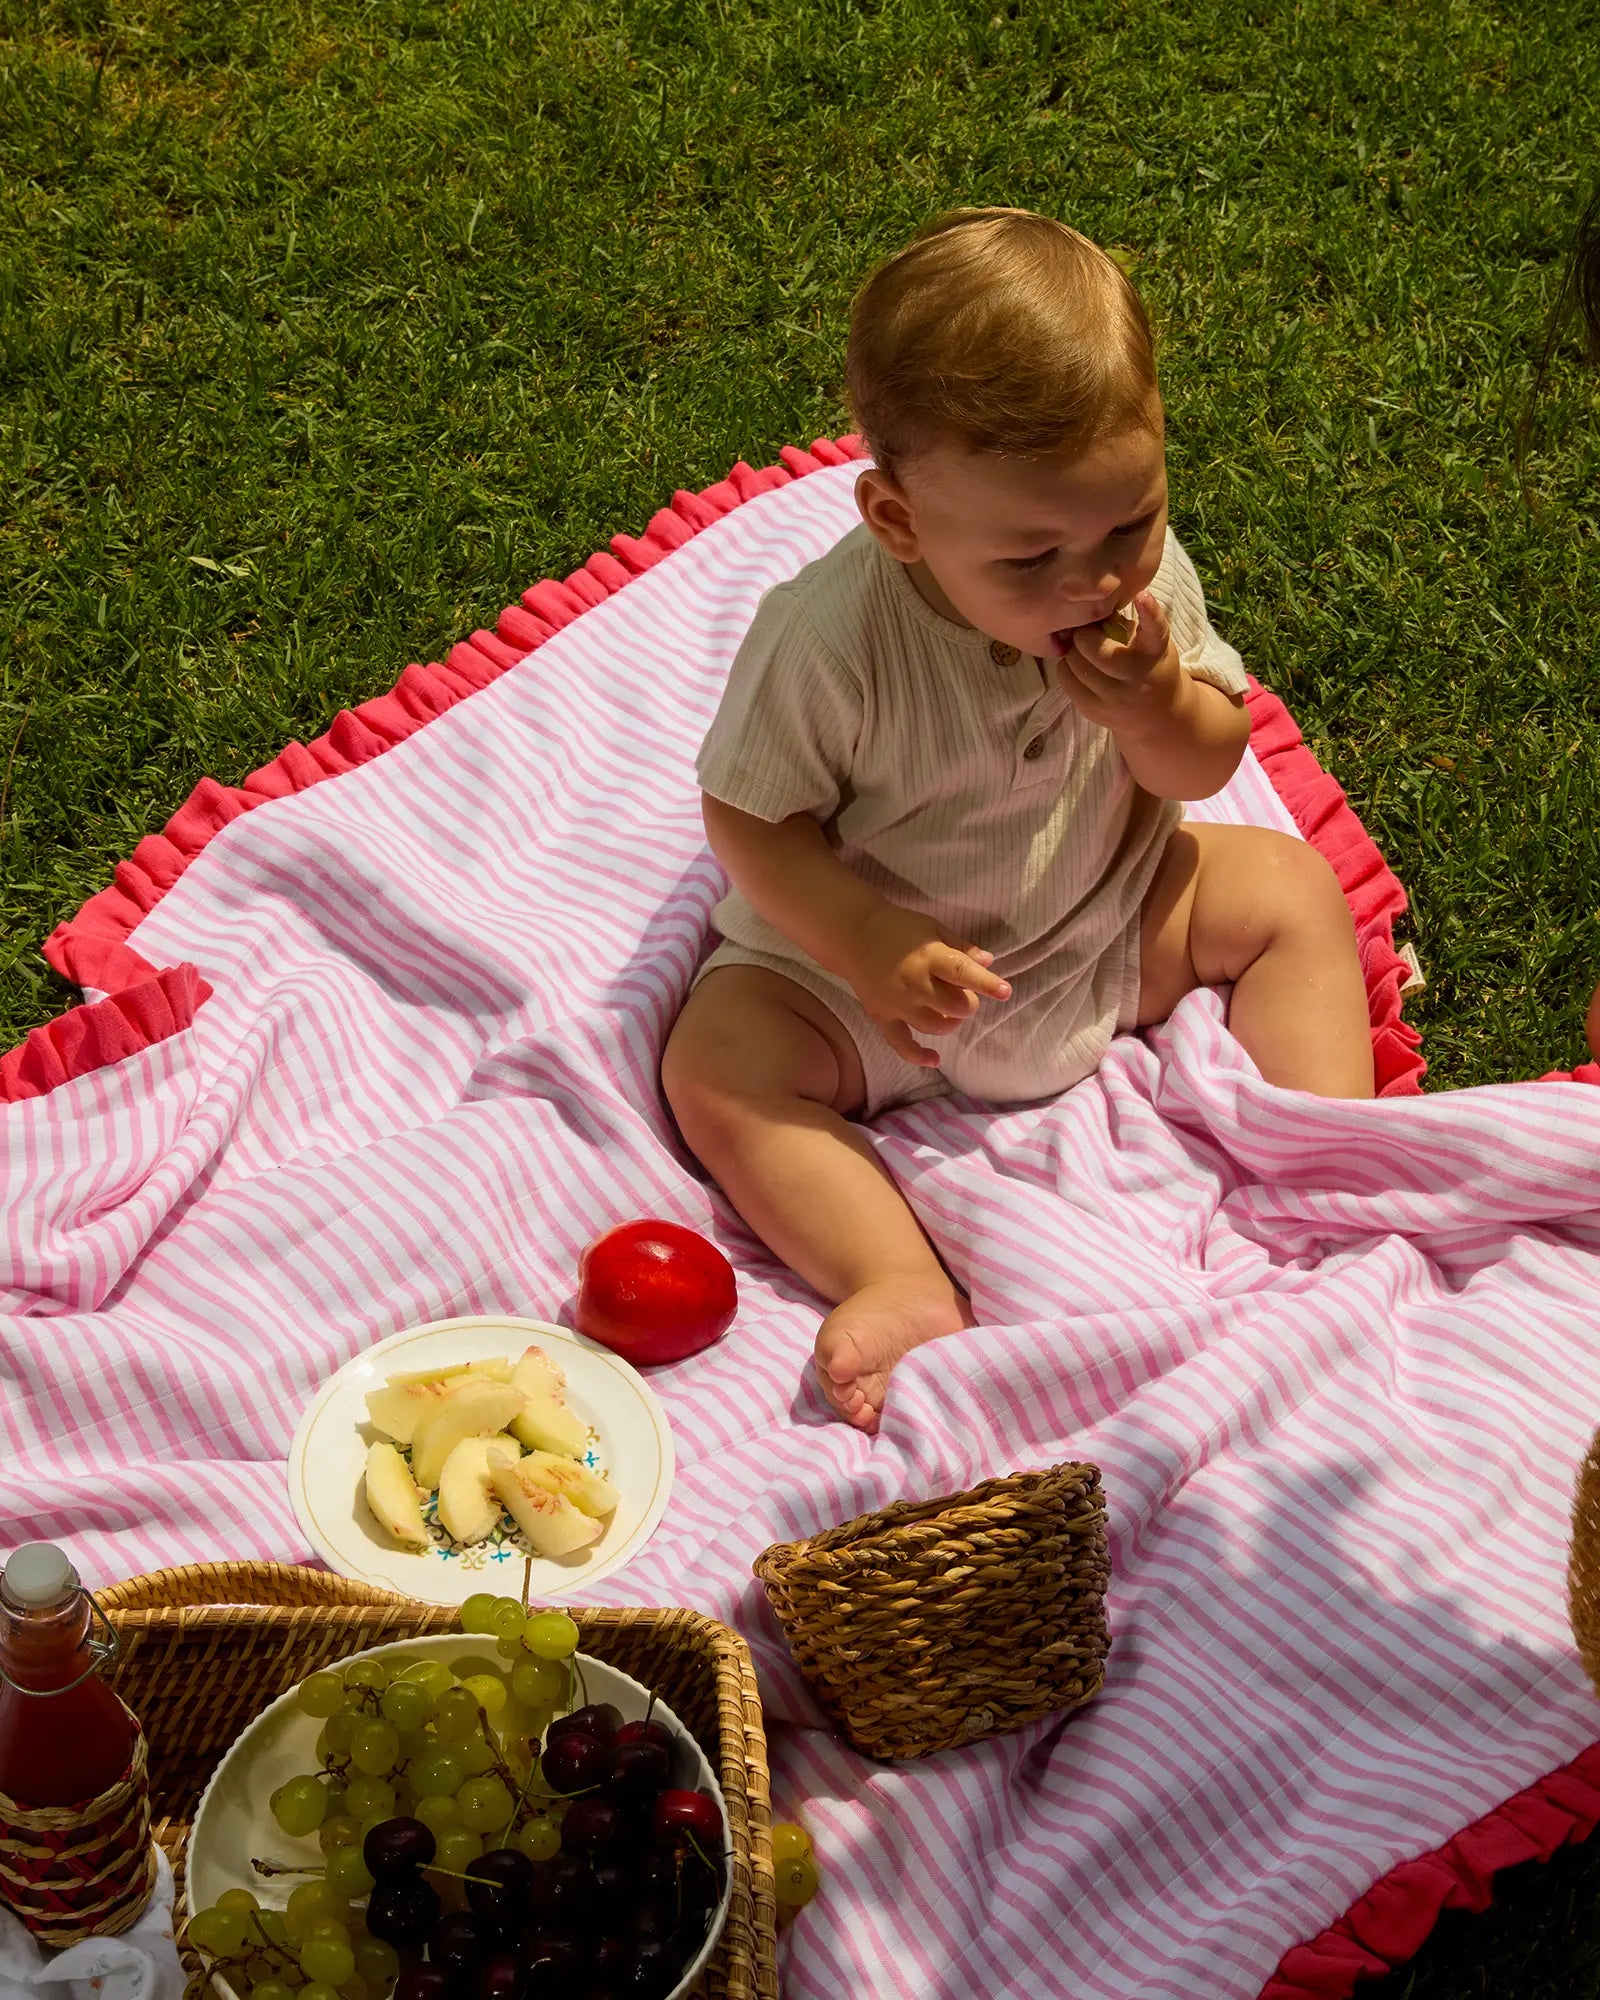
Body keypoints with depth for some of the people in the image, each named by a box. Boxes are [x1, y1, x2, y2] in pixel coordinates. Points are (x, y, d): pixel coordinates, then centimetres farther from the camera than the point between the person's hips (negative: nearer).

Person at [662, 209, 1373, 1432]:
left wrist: (1159, 714, -27)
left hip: (1106, 920, 4)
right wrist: (866, 945, -32)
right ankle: (902, 1285, -29)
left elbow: (1209, 768, -5)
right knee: (718, 1061, -23)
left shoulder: (1142, 573, -16)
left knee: (1292, 890, -6)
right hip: (893, 966, -3)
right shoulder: (831, 637, -30)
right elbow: (749, 818, -19)